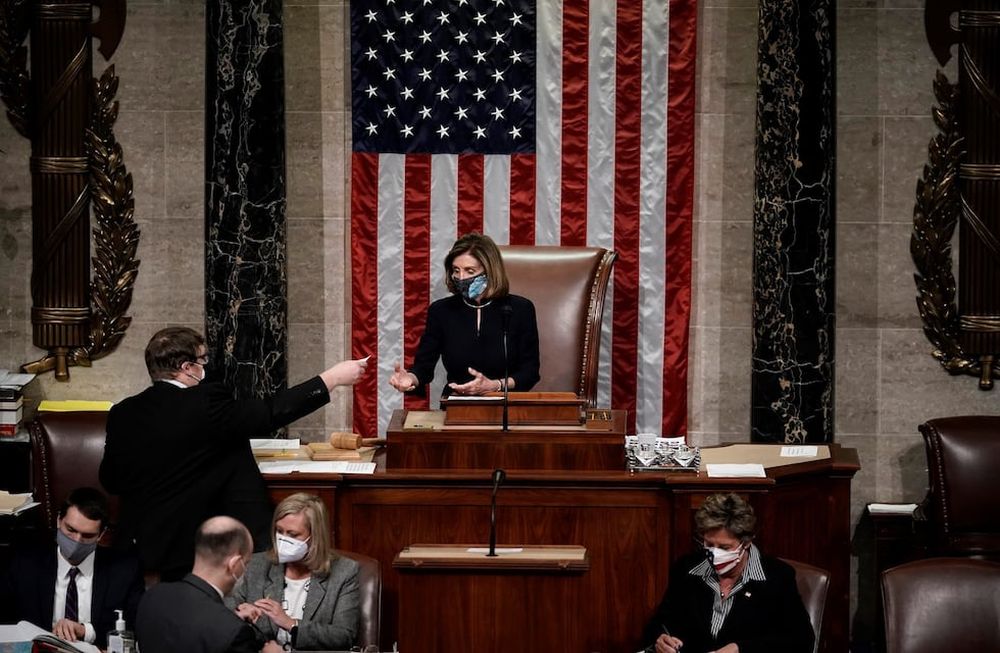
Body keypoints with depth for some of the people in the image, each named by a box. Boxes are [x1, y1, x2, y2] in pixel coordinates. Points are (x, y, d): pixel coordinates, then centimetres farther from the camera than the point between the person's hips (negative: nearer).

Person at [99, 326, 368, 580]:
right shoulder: (204, 405, -16)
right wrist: (333, 378, -4)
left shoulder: (122, 415, 1)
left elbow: (111, 481, 10)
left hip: (144, 547, 6)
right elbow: (272, 412, -12)